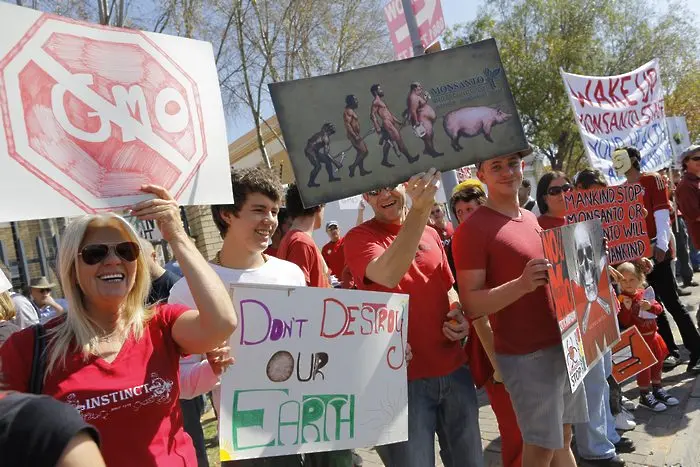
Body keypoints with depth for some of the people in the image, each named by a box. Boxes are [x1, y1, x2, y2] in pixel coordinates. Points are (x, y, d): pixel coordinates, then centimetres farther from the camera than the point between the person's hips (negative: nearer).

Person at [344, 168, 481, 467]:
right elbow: (387, 275, -30)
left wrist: (458, 315, -1)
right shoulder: (359, 237, -8)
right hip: (403, 378, -5)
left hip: (454, 370, 5)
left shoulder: (430, 234, 8)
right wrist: (420, 210, -36)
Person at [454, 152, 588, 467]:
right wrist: (522, 285, -32)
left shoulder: (532, 219, 11)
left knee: (562, 438, 20)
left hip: (563, 344, 8)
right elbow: (471, 305, -19)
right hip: (526, 355, -8)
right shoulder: (473, 229, -15)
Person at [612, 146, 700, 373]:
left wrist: (662, 244, -19)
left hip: (655, 249, -6)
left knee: (671, 301, -6)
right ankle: (671, 352, 16)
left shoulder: (652, 179, -2)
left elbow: (661, 213, -11)